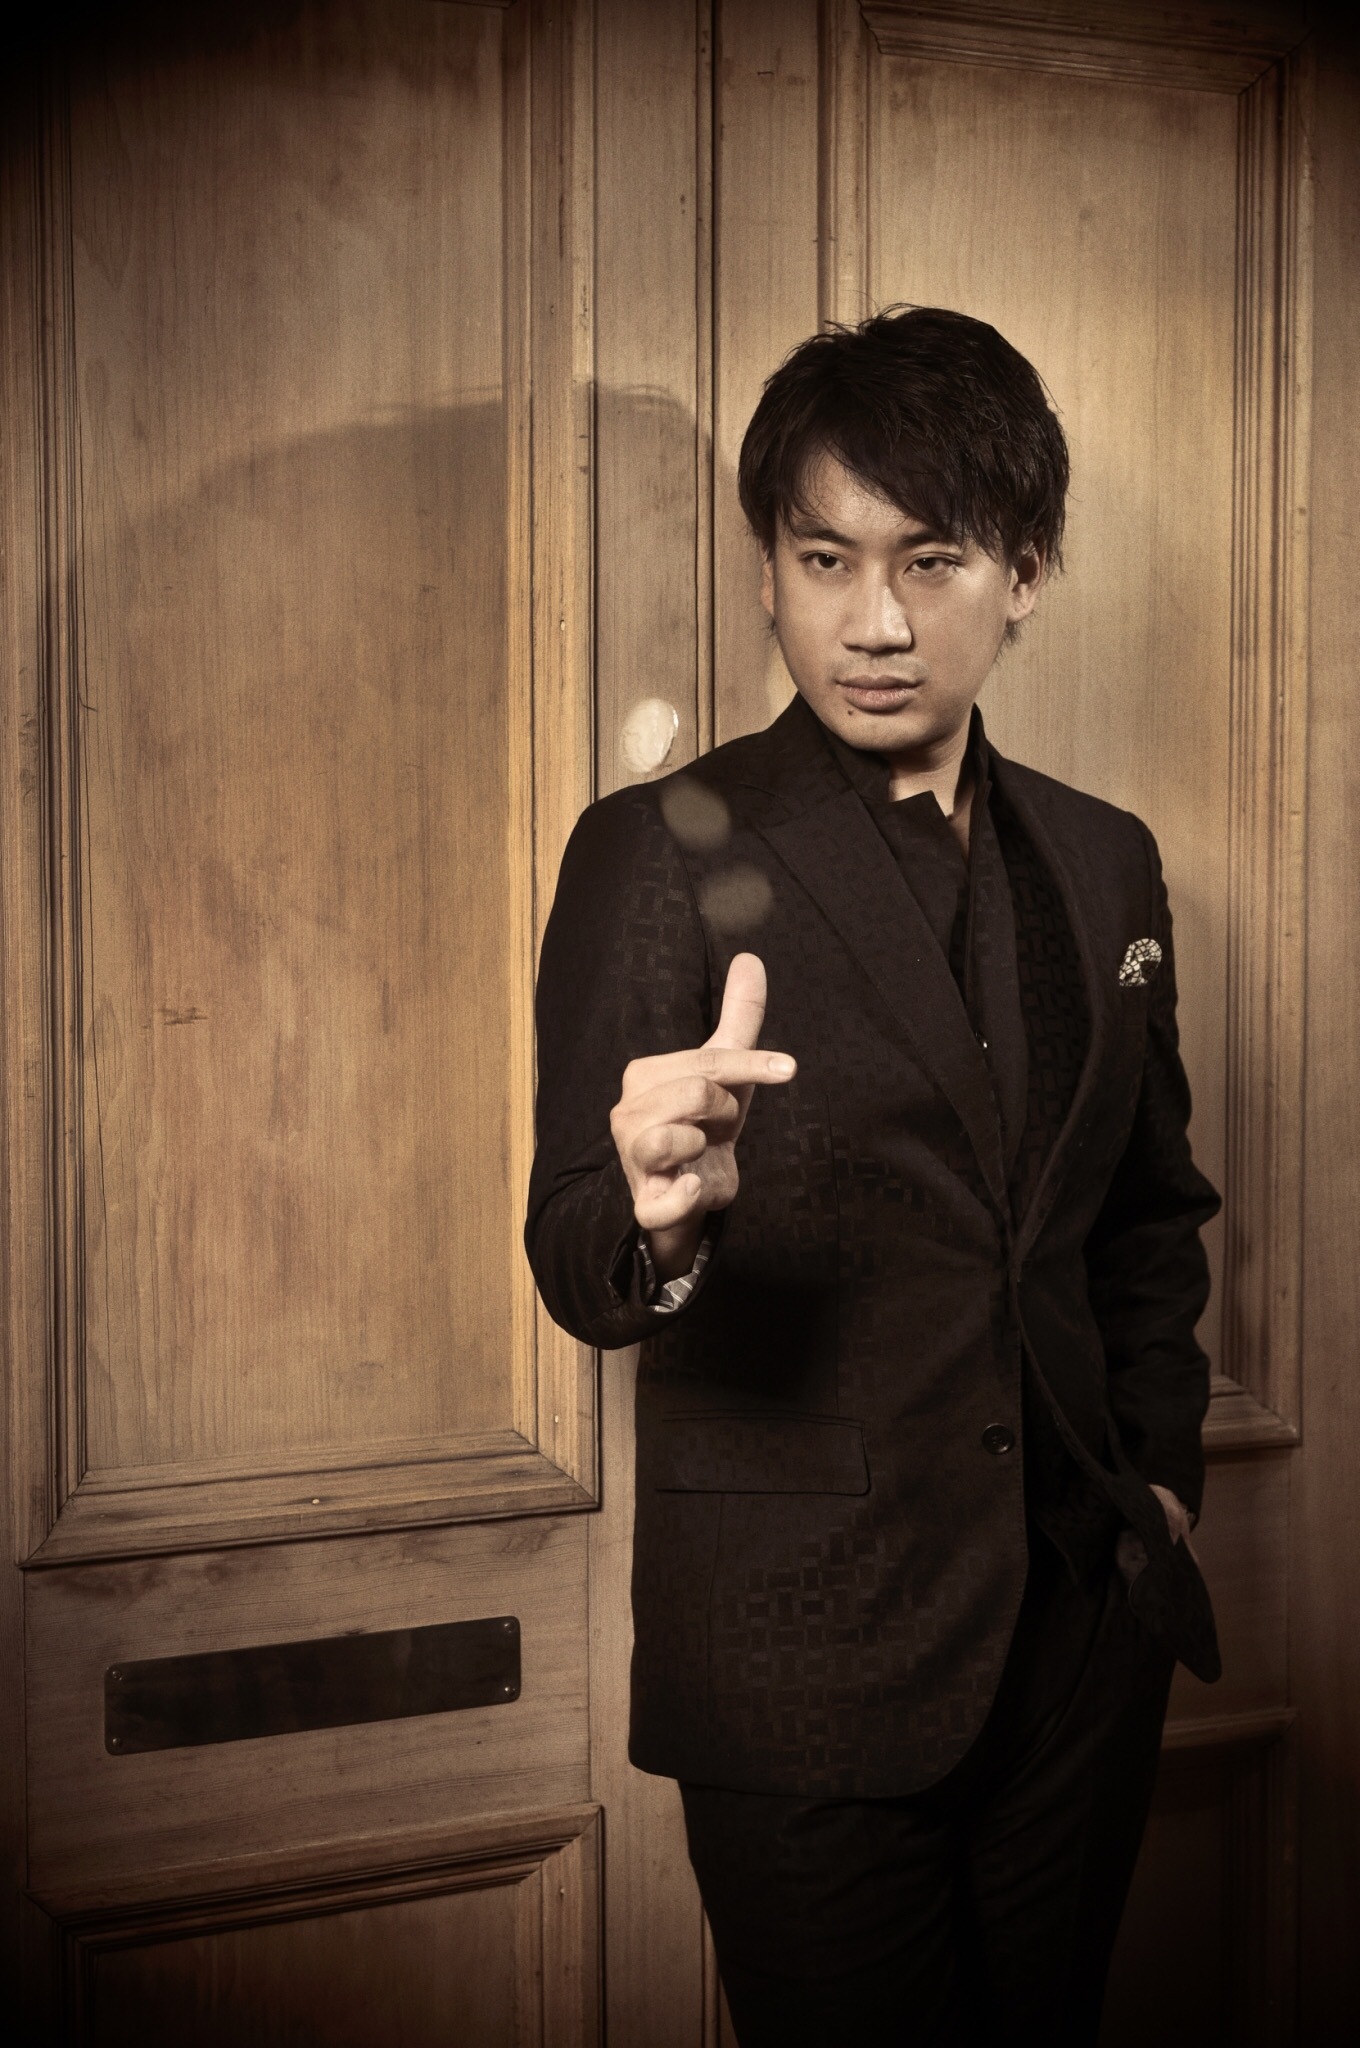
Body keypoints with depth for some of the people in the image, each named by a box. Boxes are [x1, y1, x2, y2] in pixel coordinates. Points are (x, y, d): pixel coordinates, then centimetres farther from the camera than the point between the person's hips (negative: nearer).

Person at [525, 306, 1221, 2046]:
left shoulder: (1103, 864, 6)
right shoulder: (657, 854, -10)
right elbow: (578, 1265, -16)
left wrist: (1160, 1469, 8)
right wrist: (657, 1211, -37)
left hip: (1082, 1628, 5)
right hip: (808, 1660, -4)